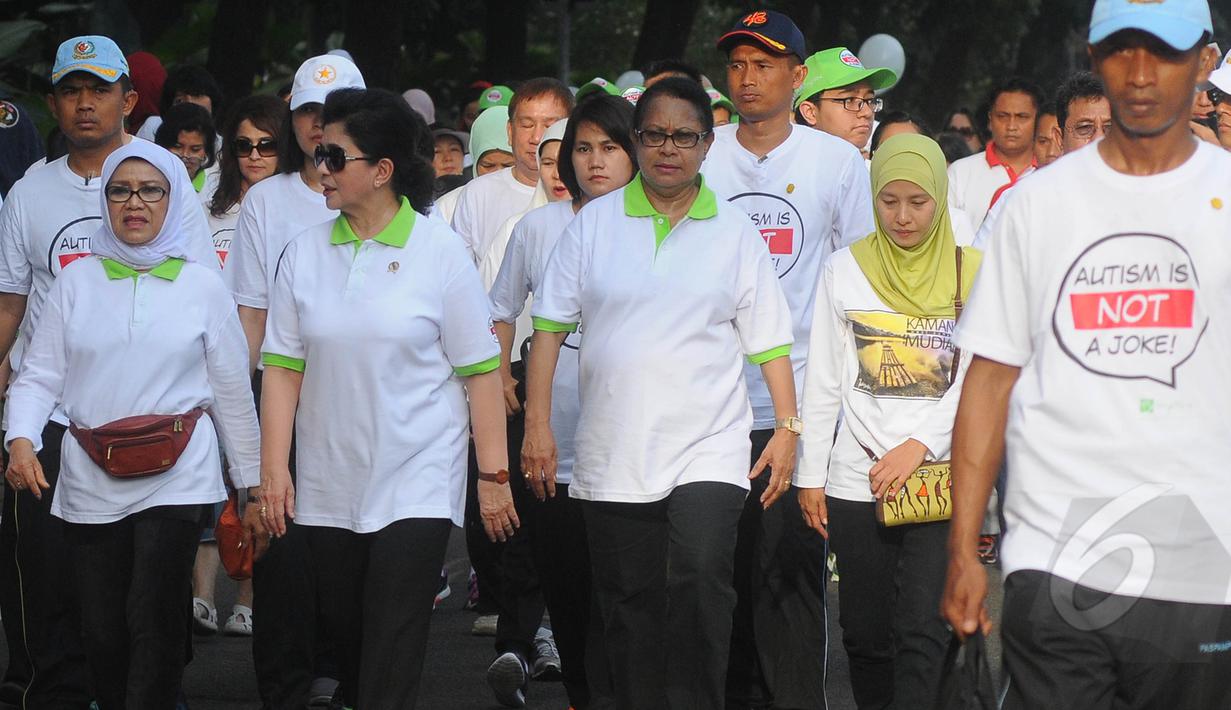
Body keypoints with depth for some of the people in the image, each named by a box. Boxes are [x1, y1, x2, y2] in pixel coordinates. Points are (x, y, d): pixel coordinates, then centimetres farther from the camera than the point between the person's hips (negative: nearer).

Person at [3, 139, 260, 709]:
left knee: (153, 617, -15)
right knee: (102, 630, 4)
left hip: (176, 478, -2)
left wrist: (253, 481, 9)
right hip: (91, 481, 2)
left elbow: (232, 392, 9)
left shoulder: (203, 286, 6)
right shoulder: (77, 282, 9)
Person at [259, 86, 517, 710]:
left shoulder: (439, 251, -5)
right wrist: (273, 469, -2)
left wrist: (494, 476, -5)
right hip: (327, 488, 4)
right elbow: (283, 368, 5)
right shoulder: (305, 253, 5)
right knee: (346, 638, 9)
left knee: (392, 656, -10)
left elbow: (481, 372, -3)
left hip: (416, 486, -4)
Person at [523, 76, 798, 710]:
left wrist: (788, 427, -1)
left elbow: (769, 341, 7)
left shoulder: (734, 231, 6)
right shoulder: (594, 223, 6)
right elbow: (550, 328, 6)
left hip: (708, 450, -2)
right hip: (612, 452, 2)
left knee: (700, 580, -20)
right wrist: (537, 422, -1)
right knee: (628, 605, 5)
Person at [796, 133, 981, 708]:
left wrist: (919, 445, -12)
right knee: (866, 634, 5)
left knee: (922, 631, -12)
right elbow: (823, 382, 9)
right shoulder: (845, 270, 7)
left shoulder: (971, 274, 2)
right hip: (857, 481, 2)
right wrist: (810, 474, 6)